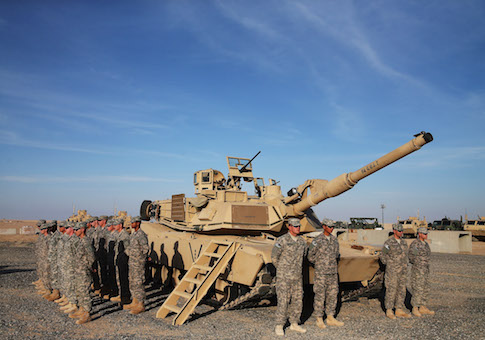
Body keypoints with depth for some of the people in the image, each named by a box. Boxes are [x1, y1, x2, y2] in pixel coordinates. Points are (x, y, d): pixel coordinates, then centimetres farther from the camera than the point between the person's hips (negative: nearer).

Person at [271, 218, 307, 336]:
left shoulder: (301, 241, 7)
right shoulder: (282, 240, -12)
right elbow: (274, 257, -6)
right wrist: (282, 269, 4)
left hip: (297, 277, 6)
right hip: (284, 277, -6)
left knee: (298, 301, 10)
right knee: (283, 302, -5)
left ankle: (294, 324, 23)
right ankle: (279, 326, 6)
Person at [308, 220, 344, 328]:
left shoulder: (334, 240, 8)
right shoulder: (318, 240, -11)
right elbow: (310, 255, -4)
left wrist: (334, 262, 12)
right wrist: (319, 263, 3)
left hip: (333, 273, 6)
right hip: (321, 273, -6)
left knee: (333, 295, 9)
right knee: (320, 296, 0)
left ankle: (330, 318, 20)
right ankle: (319, 319, 10)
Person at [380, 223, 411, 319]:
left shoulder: (403, 242, 10)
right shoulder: (388, 242, -11)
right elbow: (383, 257, -5)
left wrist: (404, 267, 14)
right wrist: (390, 266, -3)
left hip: (402, 271, 7)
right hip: (392, 271, -7)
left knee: (401, 290, 9)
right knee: (391, 290, -3)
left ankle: (399, 311, 18)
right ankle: (389, 311, 7)